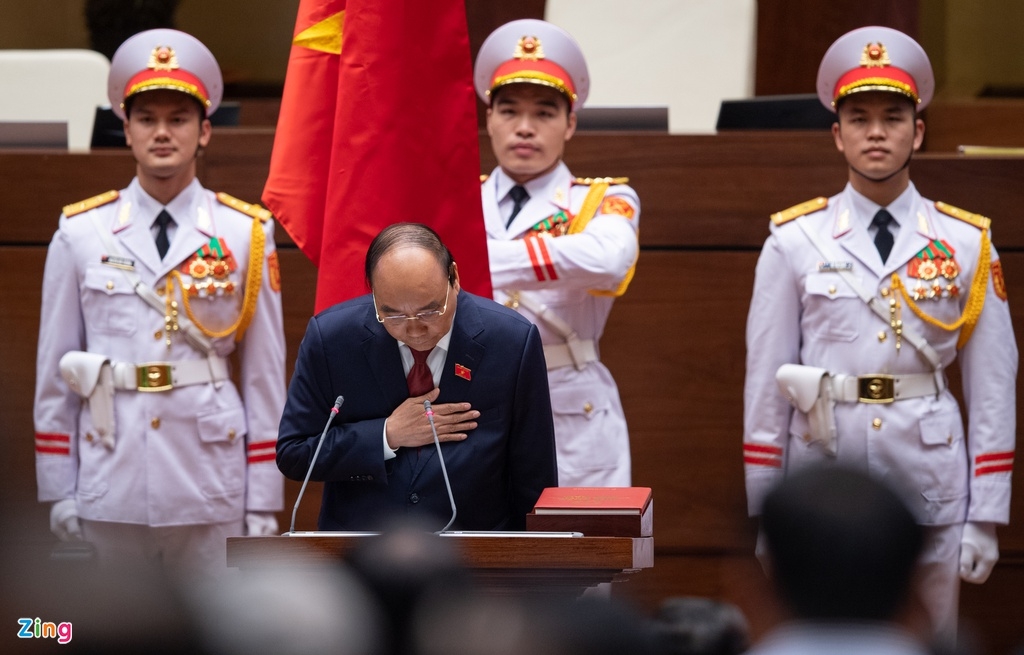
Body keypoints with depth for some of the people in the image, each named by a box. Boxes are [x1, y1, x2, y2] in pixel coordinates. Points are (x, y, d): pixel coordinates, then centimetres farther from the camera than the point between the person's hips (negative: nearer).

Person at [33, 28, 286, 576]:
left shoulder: (246, 235, 2)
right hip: (111, 489, 1)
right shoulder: (80, 235, 3)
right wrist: (57, 489, 4)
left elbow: (265, 374, 2)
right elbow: (54, 370, 6)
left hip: (212, 489, -1)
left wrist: (264, 501, 0)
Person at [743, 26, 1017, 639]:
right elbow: (765, 380, 3)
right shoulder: (795, 241, 1)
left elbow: (993, 387, 3)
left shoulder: (967, 243, 3)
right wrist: (764, 514, 2)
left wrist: (987, 518, -1)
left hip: (930, 478, 0)